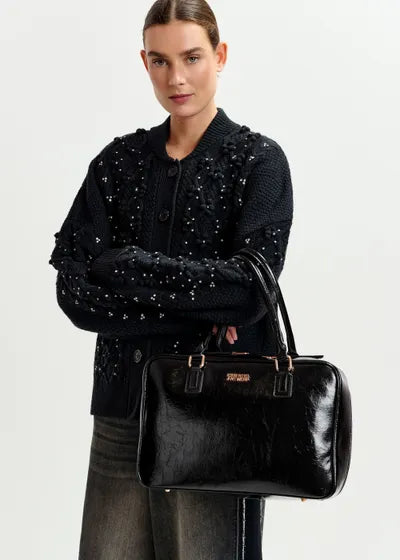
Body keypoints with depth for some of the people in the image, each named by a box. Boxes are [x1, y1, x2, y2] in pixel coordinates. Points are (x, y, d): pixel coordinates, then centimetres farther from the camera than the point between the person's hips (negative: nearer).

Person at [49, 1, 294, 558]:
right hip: (122, 409, 3)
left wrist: (123, 266, -11)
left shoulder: (258, 159, -2)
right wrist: (195, 309, -14)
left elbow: (250, 287, -15)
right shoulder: (119, 160, 7)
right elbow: (73, 289, -3)